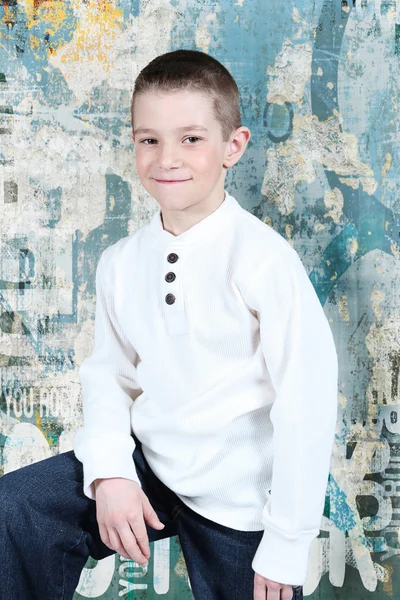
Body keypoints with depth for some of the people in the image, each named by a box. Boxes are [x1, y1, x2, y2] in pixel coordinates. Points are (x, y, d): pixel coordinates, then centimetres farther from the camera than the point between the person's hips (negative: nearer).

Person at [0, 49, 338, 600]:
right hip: (147, 466, 4)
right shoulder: (120, 263, -3)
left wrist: (286, 547, -13)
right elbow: (110, 371, 4)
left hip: (238, 500, -3)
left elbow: (307, 404, -18)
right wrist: (109, 473, -13)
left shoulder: (265, 260, -20)